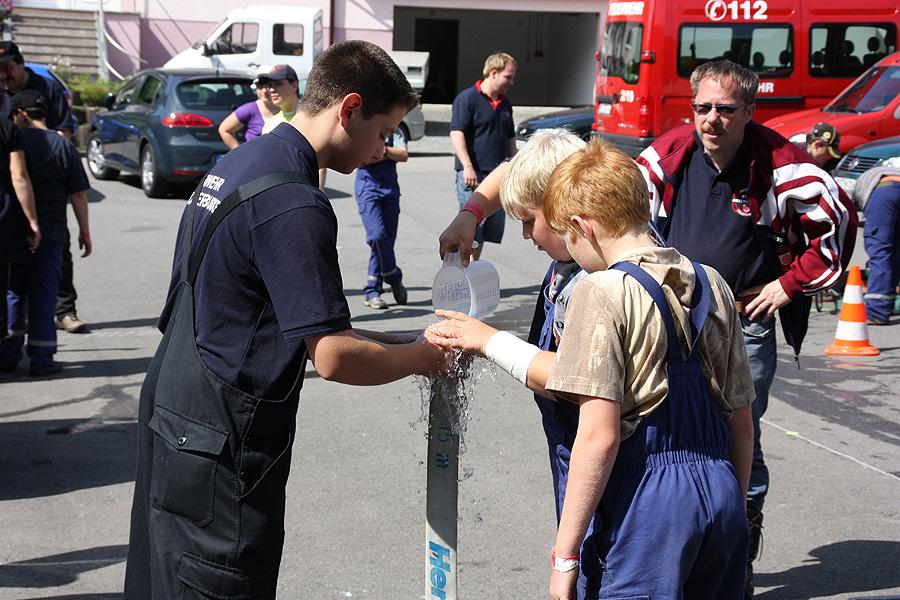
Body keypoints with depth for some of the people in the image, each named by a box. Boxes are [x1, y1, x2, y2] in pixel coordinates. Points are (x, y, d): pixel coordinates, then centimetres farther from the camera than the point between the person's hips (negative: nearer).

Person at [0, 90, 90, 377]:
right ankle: (41, 358, 4)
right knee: (44, 292, 5)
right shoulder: (64, 146, -2)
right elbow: (78, 194, -2)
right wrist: (84, 232, 5)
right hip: (50, 233, -1)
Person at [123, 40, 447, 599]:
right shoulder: (294, 203, -23)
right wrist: (423, 356, -8)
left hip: (172, 415, 10)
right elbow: (334, 356, -25)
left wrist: (396, 341, 9)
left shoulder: (241, 162, 8)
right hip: (220, 450, -10)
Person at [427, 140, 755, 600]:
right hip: (720, 492, 7)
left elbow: (599, 436, -18)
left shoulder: (603, 291, -12)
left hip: (645, 503, -7)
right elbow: (741, 420, 13)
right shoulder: (712, 285, 8)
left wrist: (565, 554, -13)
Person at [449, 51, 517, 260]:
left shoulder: (505, 104, 18)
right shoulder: (467, 98, -6)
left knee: (493, 226, 10)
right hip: (473, 173, -8)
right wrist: (467, 167, -23)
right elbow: (456, 133, -14)